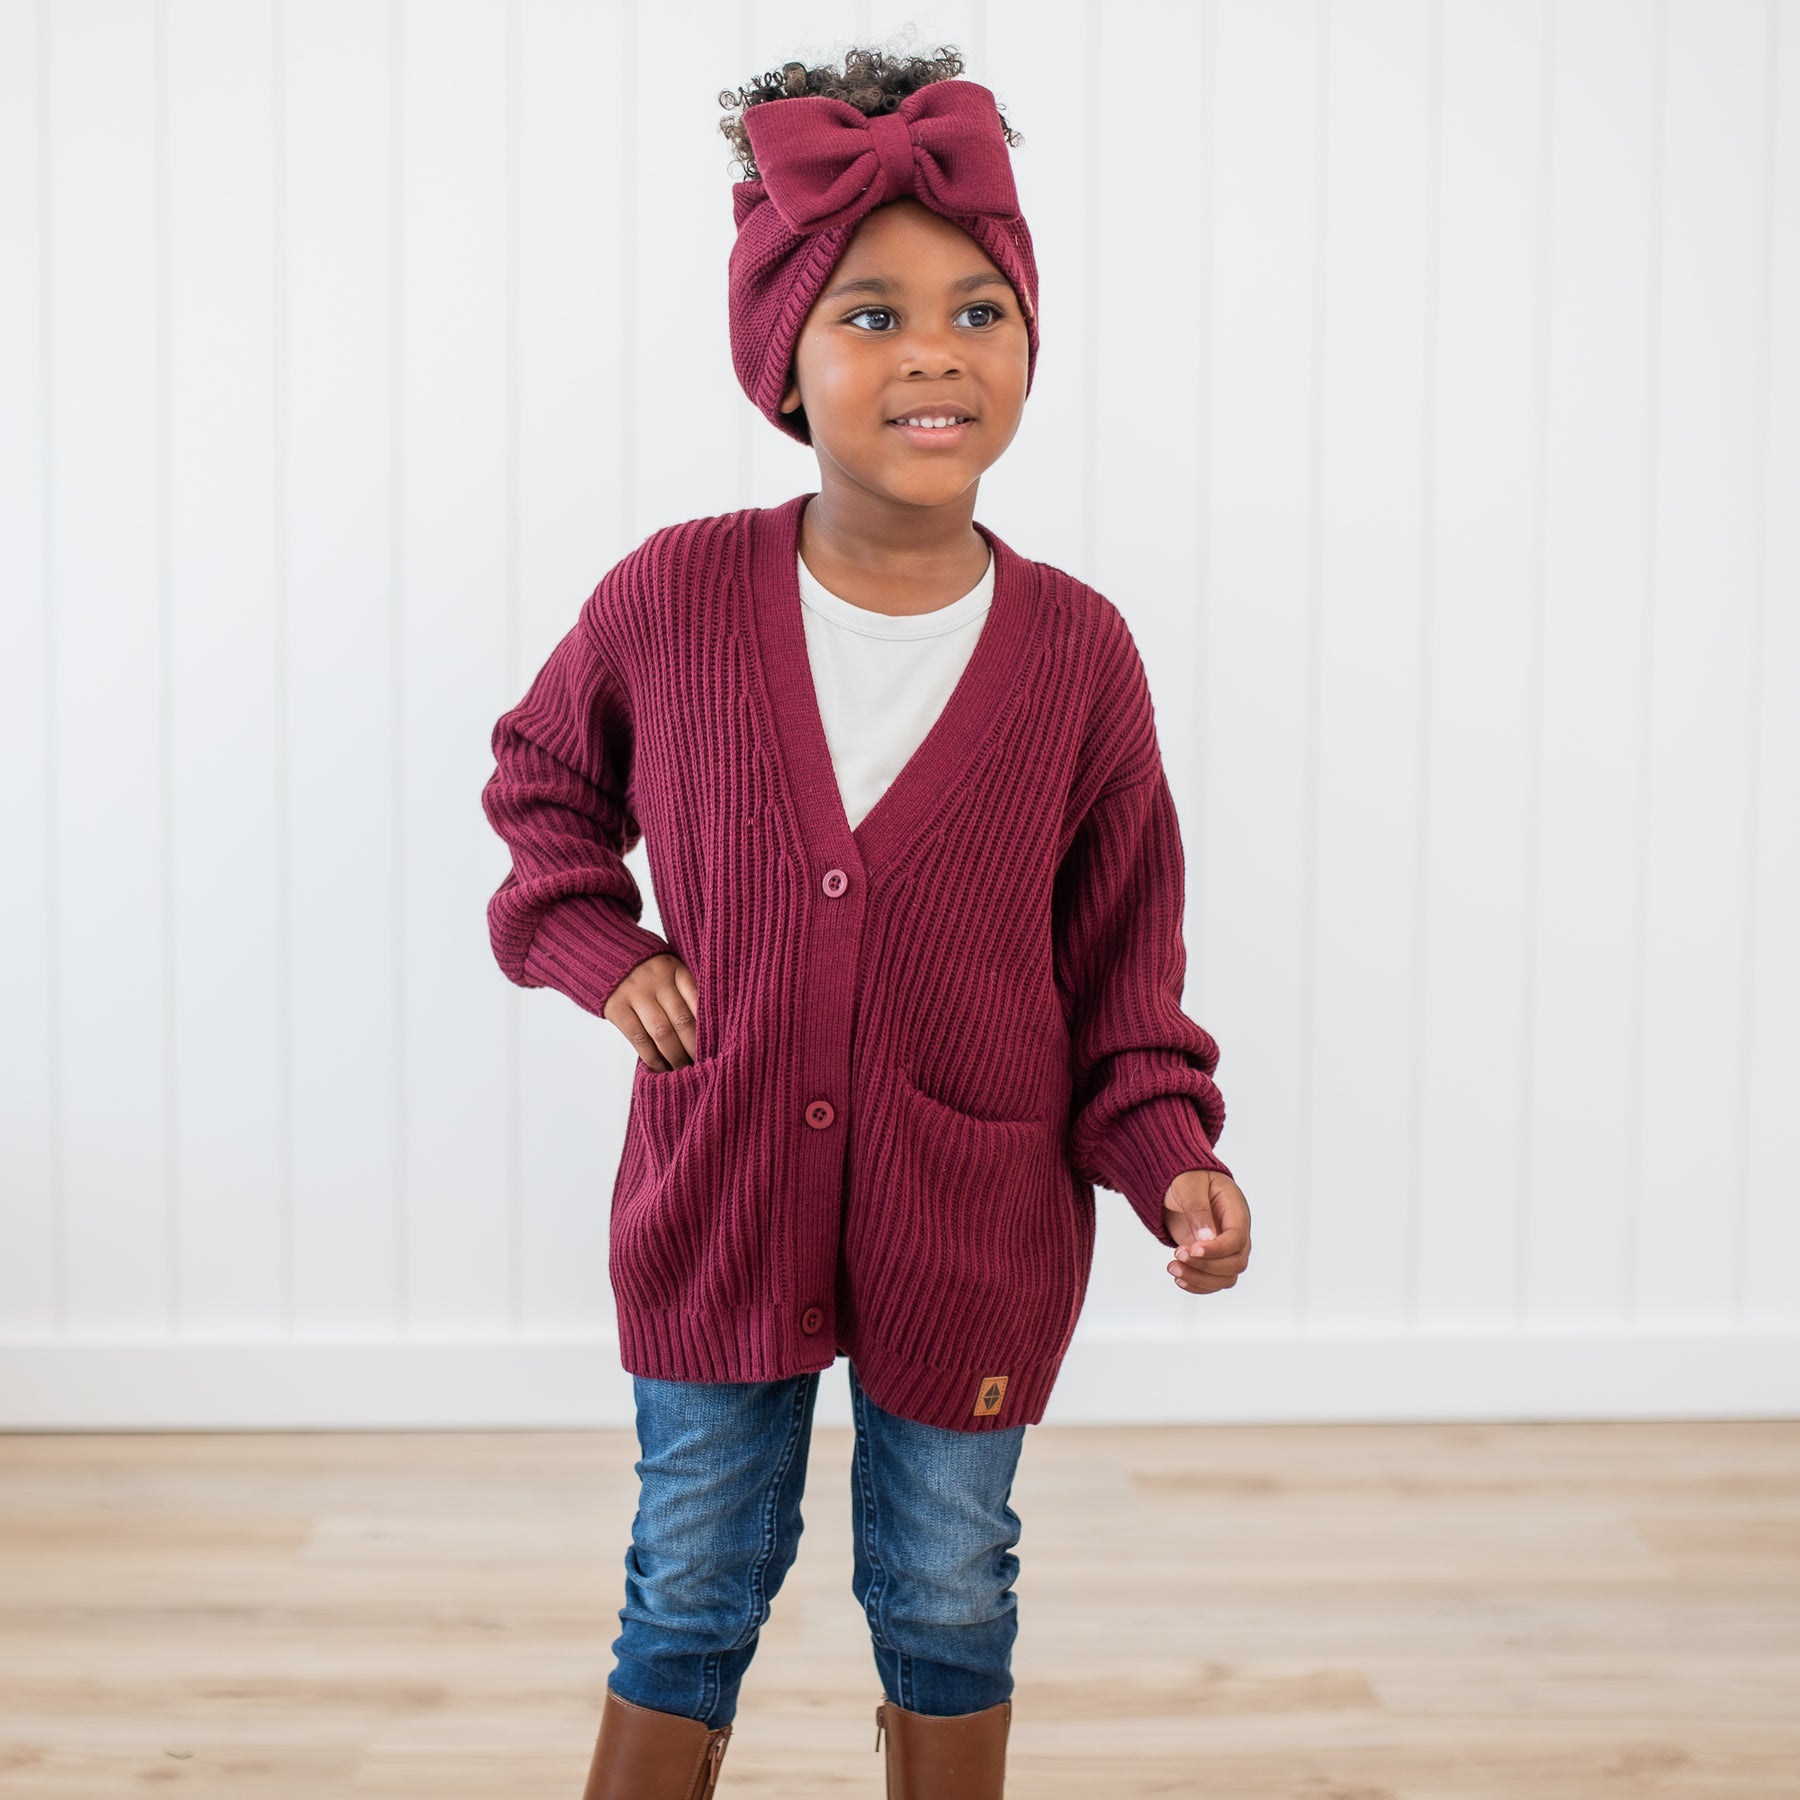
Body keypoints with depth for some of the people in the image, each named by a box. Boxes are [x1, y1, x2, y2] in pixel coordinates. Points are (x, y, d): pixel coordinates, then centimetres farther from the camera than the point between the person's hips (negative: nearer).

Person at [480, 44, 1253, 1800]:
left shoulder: (1076, 650, -10)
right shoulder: (671, 598, -10)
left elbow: (1121, 953, -1)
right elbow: (541, 778, 10)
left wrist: (1172, 1154, -14)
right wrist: (603, 949, -3)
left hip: (975, 1236, 0)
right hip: (715, 1207, 0)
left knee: (945, 1603, 17)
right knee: (688, 1598, 15)